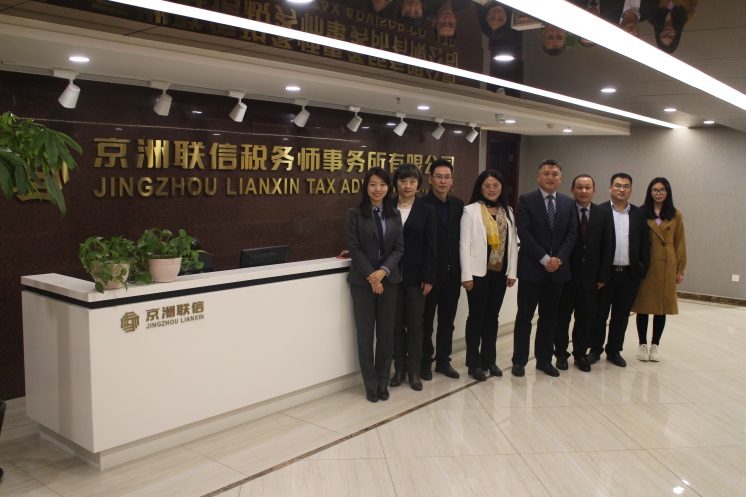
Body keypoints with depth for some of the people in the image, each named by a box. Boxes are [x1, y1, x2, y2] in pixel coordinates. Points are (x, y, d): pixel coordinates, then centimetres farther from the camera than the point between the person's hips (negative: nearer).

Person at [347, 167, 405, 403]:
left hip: (388, 278, 3)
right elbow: (354, 248, -7)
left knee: (386, 332, 6)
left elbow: (399, 247, 2)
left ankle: (383, 382, 20)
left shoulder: (394, 214, 8)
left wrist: (384, 271, -13)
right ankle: (371, 385, 14)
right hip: (362, 280, -3)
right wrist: (370, 276, -13)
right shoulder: (355, 213, -2)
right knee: (365, 333, 2)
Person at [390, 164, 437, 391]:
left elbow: (431, 246, -3)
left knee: (415, 324, 6)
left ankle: (414, 370, 17)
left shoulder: (426, 210, 0)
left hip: (416, 276, -1)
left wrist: (429, 277, -8)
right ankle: (399, 367, 21)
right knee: (396, 324, 9)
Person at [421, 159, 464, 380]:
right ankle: (425, 362, 24)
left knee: (447, 321, 15)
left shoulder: (458, 204, 5)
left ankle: (443, 360, 29)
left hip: (452, 272, 5)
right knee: (426, 321, 10)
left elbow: (460, 237, 6)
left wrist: (461, 268, 0)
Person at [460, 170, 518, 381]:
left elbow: (513, 242, 8)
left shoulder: (507, 211, 8)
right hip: (479, 272, -4)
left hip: (500, 272, 5)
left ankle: (489, 359, 24)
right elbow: (464, 244, -9)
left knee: (492, 316, 13)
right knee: (476, 316, 4)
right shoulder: (471, 210, -6)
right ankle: (474, 363, 14)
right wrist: (466, 275, -13)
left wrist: (512, 272, 3)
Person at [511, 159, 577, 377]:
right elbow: (524, 233, -11)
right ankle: (519, 361, 12)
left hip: (557, 268, 4)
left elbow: (572, 234, 5)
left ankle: (544, 359, 22)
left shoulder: (568, 203, 10)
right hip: (531, 268, -4)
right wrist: (544, 259, -15)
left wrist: (558, 258, -9)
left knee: (549, 317, 11)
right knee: (524, 316, 3)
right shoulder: (526, 200, -3)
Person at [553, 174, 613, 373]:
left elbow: (607, 248, 5)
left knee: (585, 319, 10)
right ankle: (561, 354, 22)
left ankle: (581, 355, 23)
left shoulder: (604, 214, 4)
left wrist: (603, 276, 1)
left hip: (590, 277, 2)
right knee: (562, 317, 8)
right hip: (566, 275, -2)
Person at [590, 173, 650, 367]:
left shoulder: (639, 214, 8)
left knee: (621, 315, 11)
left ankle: (614, 350, 24)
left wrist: (643, 269, 1)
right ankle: (595, 349, 20)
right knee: (599, 314, 7)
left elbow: (645, 244, 9)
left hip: (629, 274, 3)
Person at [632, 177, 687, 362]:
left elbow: (680, 243, 6)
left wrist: (680, 269, 3)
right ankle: (643, 344, 15)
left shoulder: (675, 215, 5)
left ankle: (655, 345, 19)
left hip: (667, 267, 2)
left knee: (662, 306, 7)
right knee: (643, 305, 3)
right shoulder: (641, 213, 0)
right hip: (645, 266, -1)